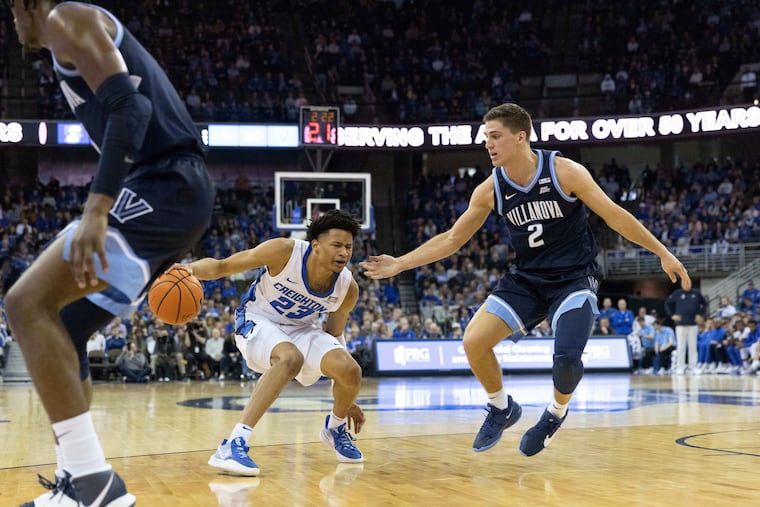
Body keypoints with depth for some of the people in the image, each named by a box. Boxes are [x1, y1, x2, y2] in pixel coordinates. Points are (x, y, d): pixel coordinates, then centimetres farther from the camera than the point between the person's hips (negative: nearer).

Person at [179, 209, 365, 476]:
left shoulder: (348, 288, -15)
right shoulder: (284, 252, -28)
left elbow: (334, 335, 3)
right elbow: (222, 266, -20)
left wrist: (346, 399, 8)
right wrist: (191, 269, -43)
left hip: (302, 328, 5)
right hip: (258, 320, -4)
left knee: (350, 371, -18)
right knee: (290, 358, -37)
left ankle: (336, 429, 17)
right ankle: (233, 445, -37)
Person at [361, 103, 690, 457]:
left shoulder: (565, 172, -16)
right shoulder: (490, 190, -5)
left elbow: (614, 215, -8)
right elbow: (452, 239, 5)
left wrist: (663, 253, -6)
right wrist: (399, 264, 1)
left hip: (573, 278, -4)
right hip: (526, 279, 4)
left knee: (566, 357, -25)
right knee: (473, 341, -14)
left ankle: (556, 413, 9)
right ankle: (501, 408, 13)